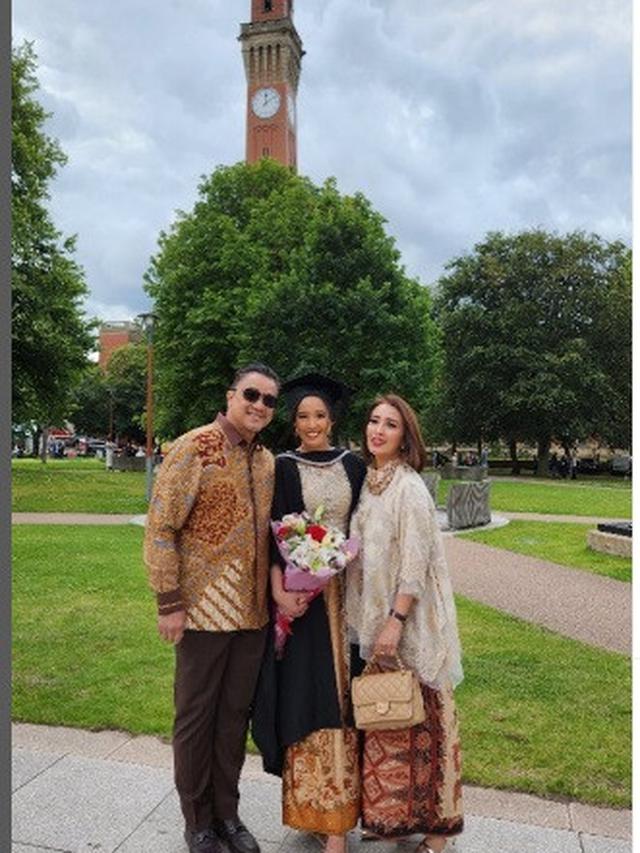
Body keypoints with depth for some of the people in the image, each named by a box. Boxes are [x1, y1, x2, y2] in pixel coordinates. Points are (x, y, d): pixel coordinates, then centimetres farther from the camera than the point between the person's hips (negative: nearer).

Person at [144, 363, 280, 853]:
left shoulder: (267, 460, 8)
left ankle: (227, 812, 35)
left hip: (254, 612, 6)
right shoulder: (193, 448, -11)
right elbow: (160, 528, -12)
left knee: (235, 714, 17)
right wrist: (169, 602, -14)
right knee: (196, 716, 11)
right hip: (205, 610, -5)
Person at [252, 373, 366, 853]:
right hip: (299, 593, -2)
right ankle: (312, 802, 19)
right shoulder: (283, 468, 0)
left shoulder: (353, 465, 7)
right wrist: (279, 590, -18)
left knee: (339, 696, 5)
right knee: (307, 697, 2)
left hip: (345, 593, 2)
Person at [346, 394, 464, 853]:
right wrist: (373, 622, 10)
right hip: (374, 620, 7)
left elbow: (415, 562, -18)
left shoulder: (409, 487, -15)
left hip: (410, 624, -7)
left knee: (416, 721, 5)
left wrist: (395, 621, -20)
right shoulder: (368, 482, 7)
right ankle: (391, 815, 33)